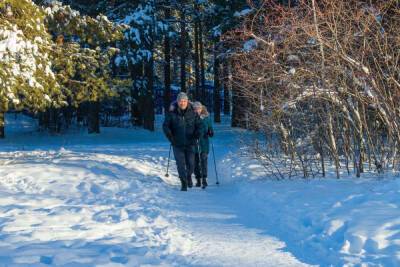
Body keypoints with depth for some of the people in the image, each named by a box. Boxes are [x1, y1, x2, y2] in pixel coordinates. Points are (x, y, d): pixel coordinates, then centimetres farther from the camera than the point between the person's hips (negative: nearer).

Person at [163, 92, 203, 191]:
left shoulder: (193, 113, 0)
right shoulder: (172, 113, -3)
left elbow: (199, 125, 8)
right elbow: (165, 126, 4)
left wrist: (197, 134, -7)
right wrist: (170, 137, -6)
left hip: (190, 143, 1)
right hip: (177, 144, -1)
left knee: (191, 164, 4)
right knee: (180, 164, -2)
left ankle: (189, 176, 34)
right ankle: (184, 183, 9)